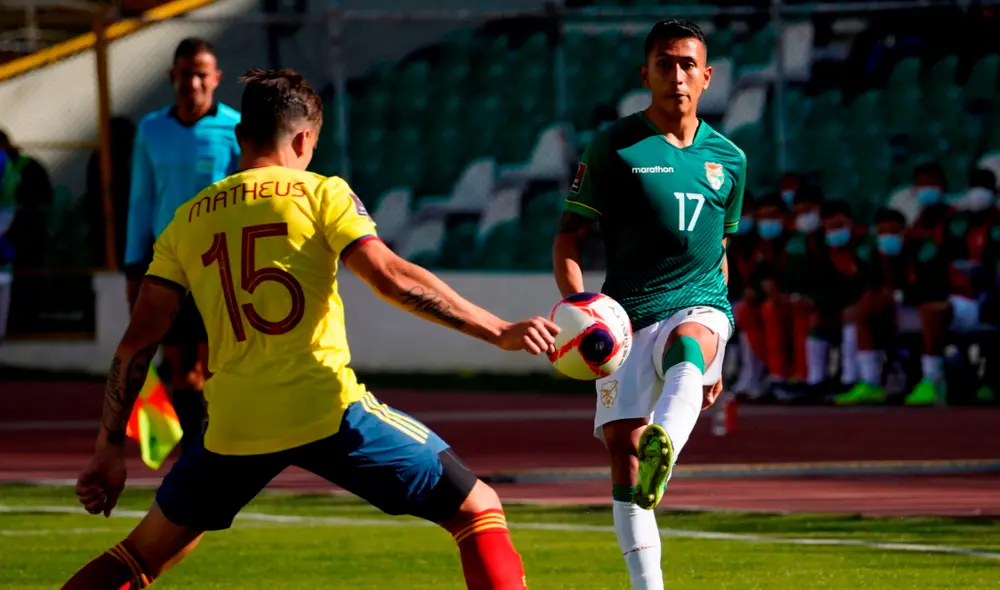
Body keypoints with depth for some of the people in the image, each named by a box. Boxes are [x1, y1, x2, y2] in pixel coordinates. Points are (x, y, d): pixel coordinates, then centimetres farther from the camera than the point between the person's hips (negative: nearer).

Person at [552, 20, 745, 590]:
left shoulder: (728, 159, 14)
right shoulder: (614, 147, 3)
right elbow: (569, 238, 5)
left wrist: (715, 358, 26)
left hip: (699, 309, 0)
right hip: (628, 317, 0)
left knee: (687, 347, -36)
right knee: (623, 446, -7)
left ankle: (665, 452, -64)